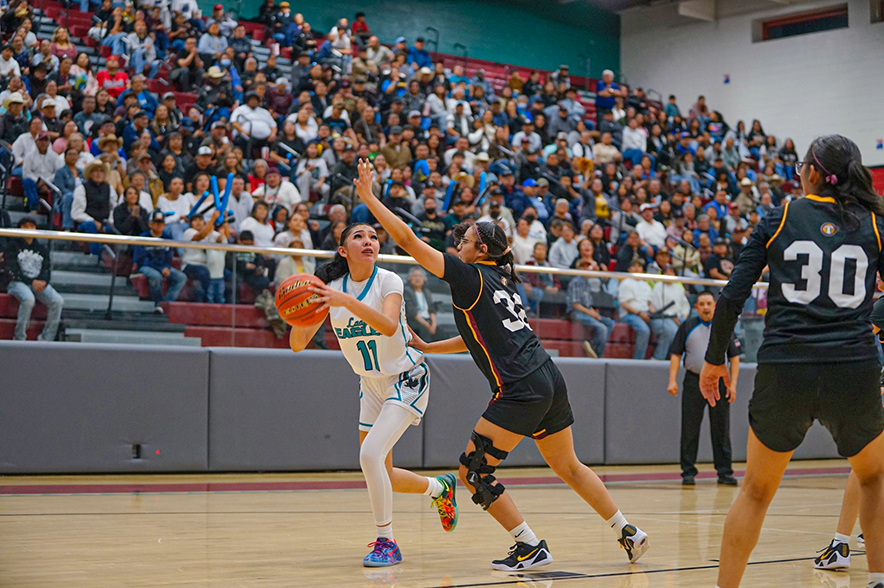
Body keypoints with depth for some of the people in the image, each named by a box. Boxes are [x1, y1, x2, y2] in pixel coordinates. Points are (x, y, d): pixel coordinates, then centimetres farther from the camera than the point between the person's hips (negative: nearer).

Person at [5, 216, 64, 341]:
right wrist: (32, 282, -15)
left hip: (39, 283, 4)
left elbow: (46, 270, 13)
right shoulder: (13, 245, 8)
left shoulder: (42, 249, 21)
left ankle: (46, 339, -21)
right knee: (29, 299, -37)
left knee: (58, 301, -24)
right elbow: (12, 270, -3)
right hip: (18, 283, -4)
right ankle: (19, 339, -26)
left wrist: (43, 282, -12)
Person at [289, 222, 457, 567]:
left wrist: (347, 301, -50)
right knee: (380, 478, 10)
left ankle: (386, 543, -9)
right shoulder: (332, 287, -7)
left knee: (370, 454, -24)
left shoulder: (388, 281, -18)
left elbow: (389, 325, -38)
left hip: (407, 380, -6)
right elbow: (298, 344, -13)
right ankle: (440, 487, 39)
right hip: (371, 385, 6)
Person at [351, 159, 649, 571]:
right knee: (568, 467, 21)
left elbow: (408, 240, -6)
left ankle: (531, 547, -1)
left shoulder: (470, 276, -4)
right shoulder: (502, 281, 19)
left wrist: (369, 197, -1)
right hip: (550, 382, 9)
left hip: (520, 391, -9)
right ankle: (629, 533, 24)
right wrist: (426, 347, 31)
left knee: (472, 472, -1)